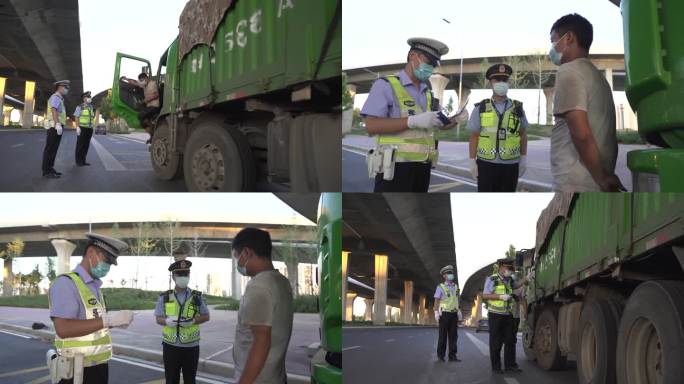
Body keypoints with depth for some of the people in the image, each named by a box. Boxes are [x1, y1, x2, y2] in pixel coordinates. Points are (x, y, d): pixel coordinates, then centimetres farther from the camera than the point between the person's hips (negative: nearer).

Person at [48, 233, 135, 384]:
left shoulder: (94, 286, 13)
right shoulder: (66, 283, -13)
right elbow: (63, 328, -25)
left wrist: (116, 321, 0)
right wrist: (108, 320, -26)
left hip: (99, 367, 8)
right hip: (79, 371, -8)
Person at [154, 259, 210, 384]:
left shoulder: (197, 297, 0)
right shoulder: (165, 297, 2)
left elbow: (206, 316, 5)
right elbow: (158, 318, 5)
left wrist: (193, 321, -14)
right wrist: (167, 321, -18)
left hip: (191, 346, 0)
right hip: (170, 346, 1)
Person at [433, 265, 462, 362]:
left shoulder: (455, 287, 12)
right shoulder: (440, 287, -3)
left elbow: (457, 301, 17)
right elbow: (436, 301, -5)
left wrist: (459, 313, 11)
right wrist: (436, 313, -13)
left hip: (454, 314, 5)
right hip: (444, 314, -5)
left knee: (453, 335, 1)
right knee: (443, 335, -2)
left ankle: (452, 356, 2)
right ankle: (440, 355, 6)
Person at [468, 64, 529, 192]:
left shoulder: (517, 108, 4)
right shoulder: (481, 108, 0)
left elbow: (523, 134, 12)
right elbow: (474, 137, 2)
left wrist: (523, 159, 9)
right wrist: (472, 162, -2)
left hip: (510, 165, 1)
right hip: (486, 164, -1)